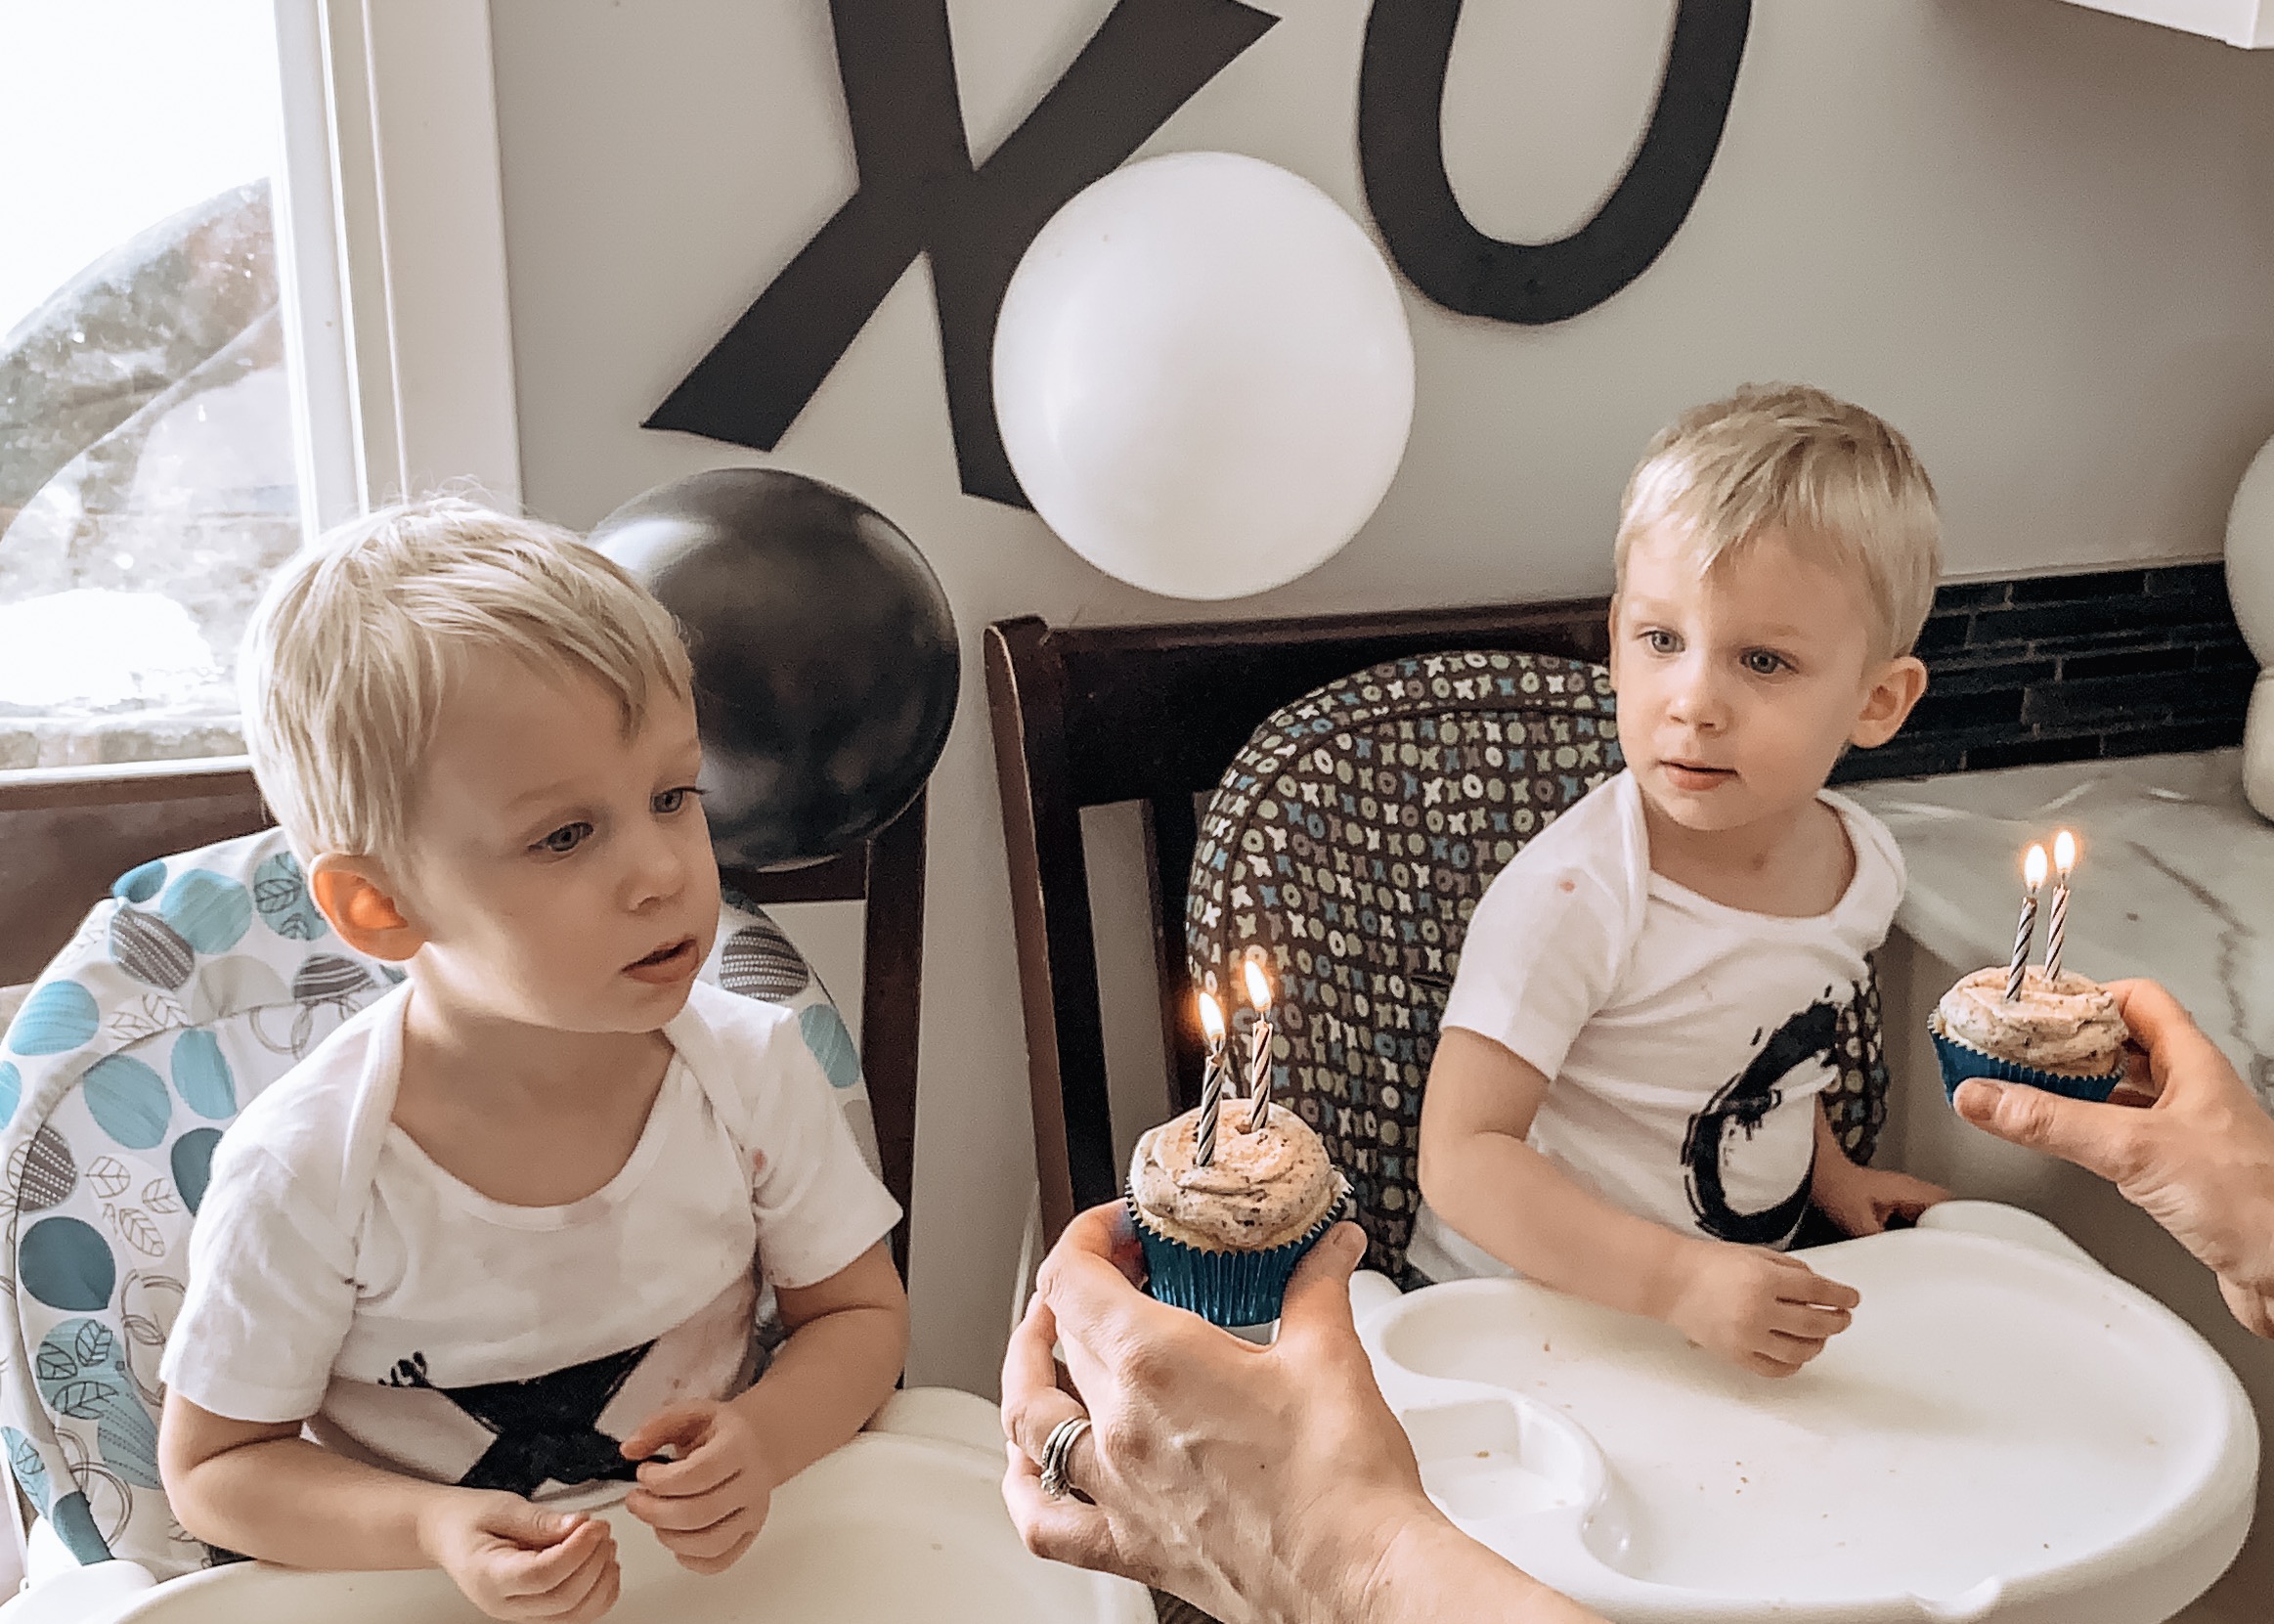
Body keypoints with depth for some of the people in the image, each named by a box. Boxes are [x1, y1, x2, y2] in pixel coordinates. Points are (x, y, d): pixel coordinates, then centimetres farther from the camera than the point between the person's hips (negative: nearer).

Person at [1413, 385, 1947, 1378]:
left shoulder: (1864, 862, -3)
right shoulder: (1574, 895, -25)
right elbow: (1460, 1155, -25)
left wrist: (1826, 1172, 10)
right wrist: (1679, 1281, -31)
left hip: (1747, 1303, 7)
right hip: (1528, 1309, -7)